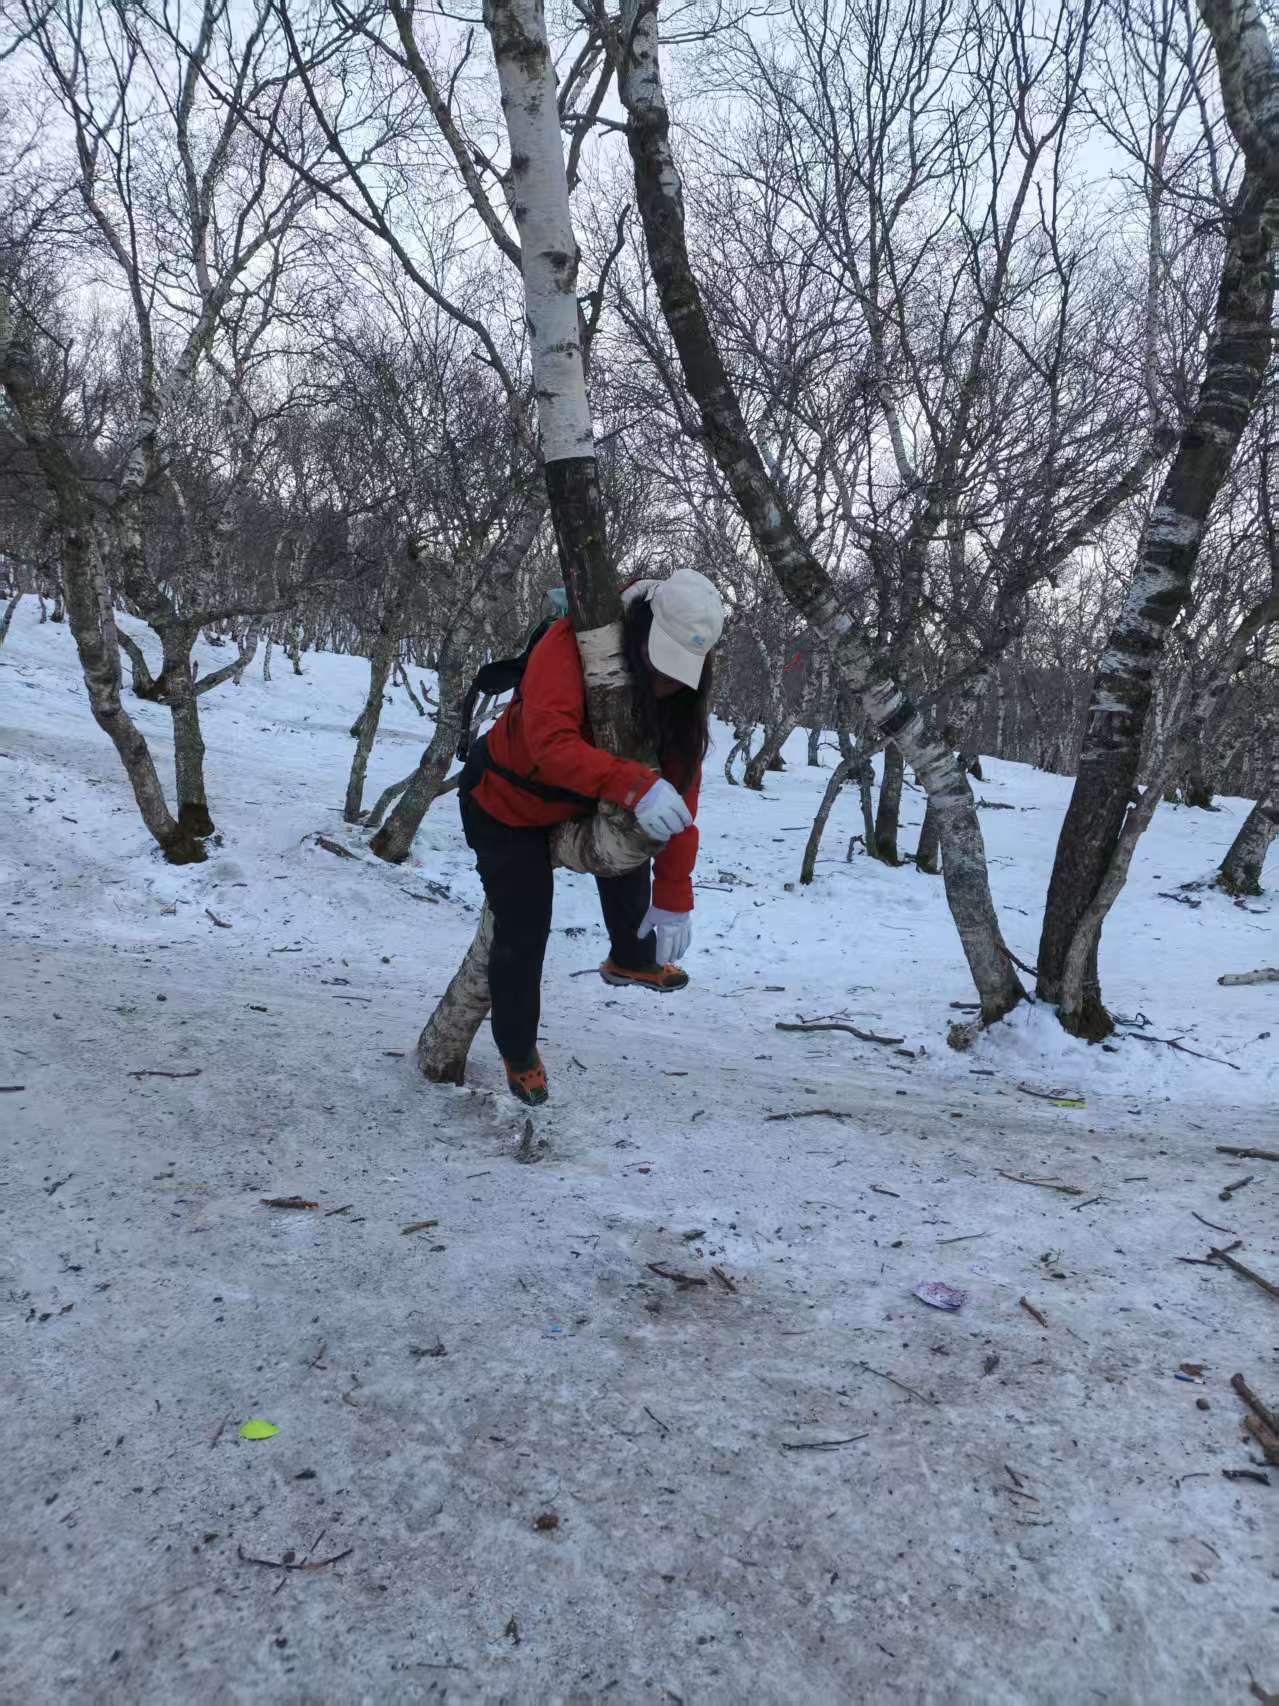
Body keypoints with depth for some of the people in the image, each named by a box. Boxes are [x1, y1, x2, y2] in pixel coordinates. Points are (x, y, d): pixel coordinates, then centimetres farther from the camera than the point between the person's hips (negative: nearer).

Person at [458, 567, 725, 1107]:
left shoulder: (682, 691, -17)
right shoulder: (569, 645, -35)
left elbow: (680, 789, -18)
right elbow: (550, 740, -47)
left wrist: (674, 893, -21)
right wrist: (635, 786, -60)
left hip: (579, 803, 5)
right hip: (505, 805, -5)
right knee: (522, 934, -2)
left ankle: (631, 960, 30)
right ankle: (518, 1053, 23)